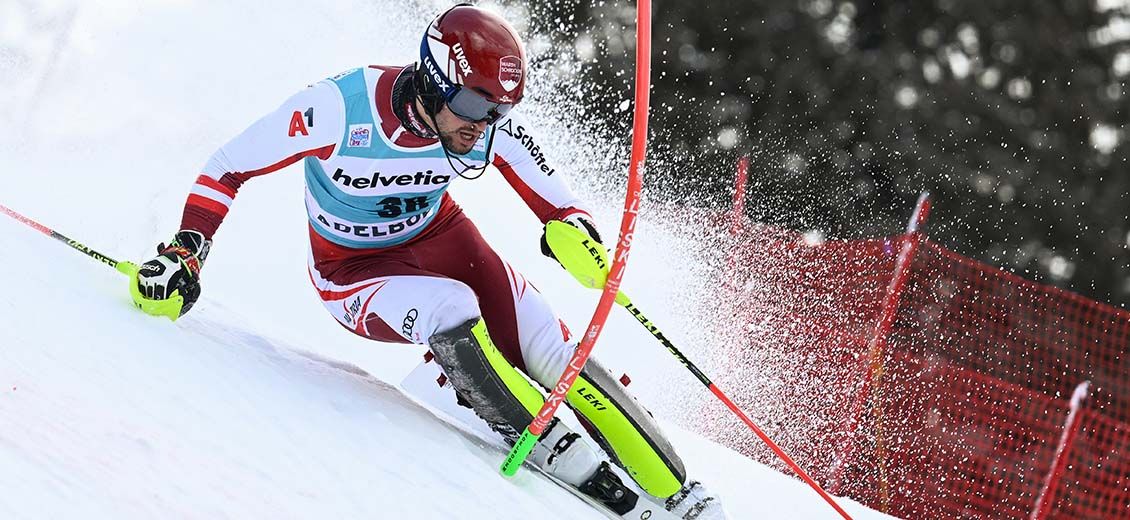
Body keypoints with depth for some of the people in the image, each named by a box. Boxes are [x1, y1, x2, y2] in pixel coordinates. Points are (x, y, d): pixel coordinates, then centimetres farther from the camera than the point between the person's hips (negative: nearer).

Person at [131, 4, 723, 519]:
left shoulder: (495, 127, -20)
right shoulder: (339, 107, -31)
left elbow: (553, 200, -6)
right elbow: (230, 166, -18)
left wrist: (576, 231, -28)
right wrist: (185, 254, -22)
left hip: (440, 238, 3)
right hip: (352, 274, -3)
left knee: (549, 353, -15)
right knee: (450, 309, -34)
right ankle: (574, 466, -24)